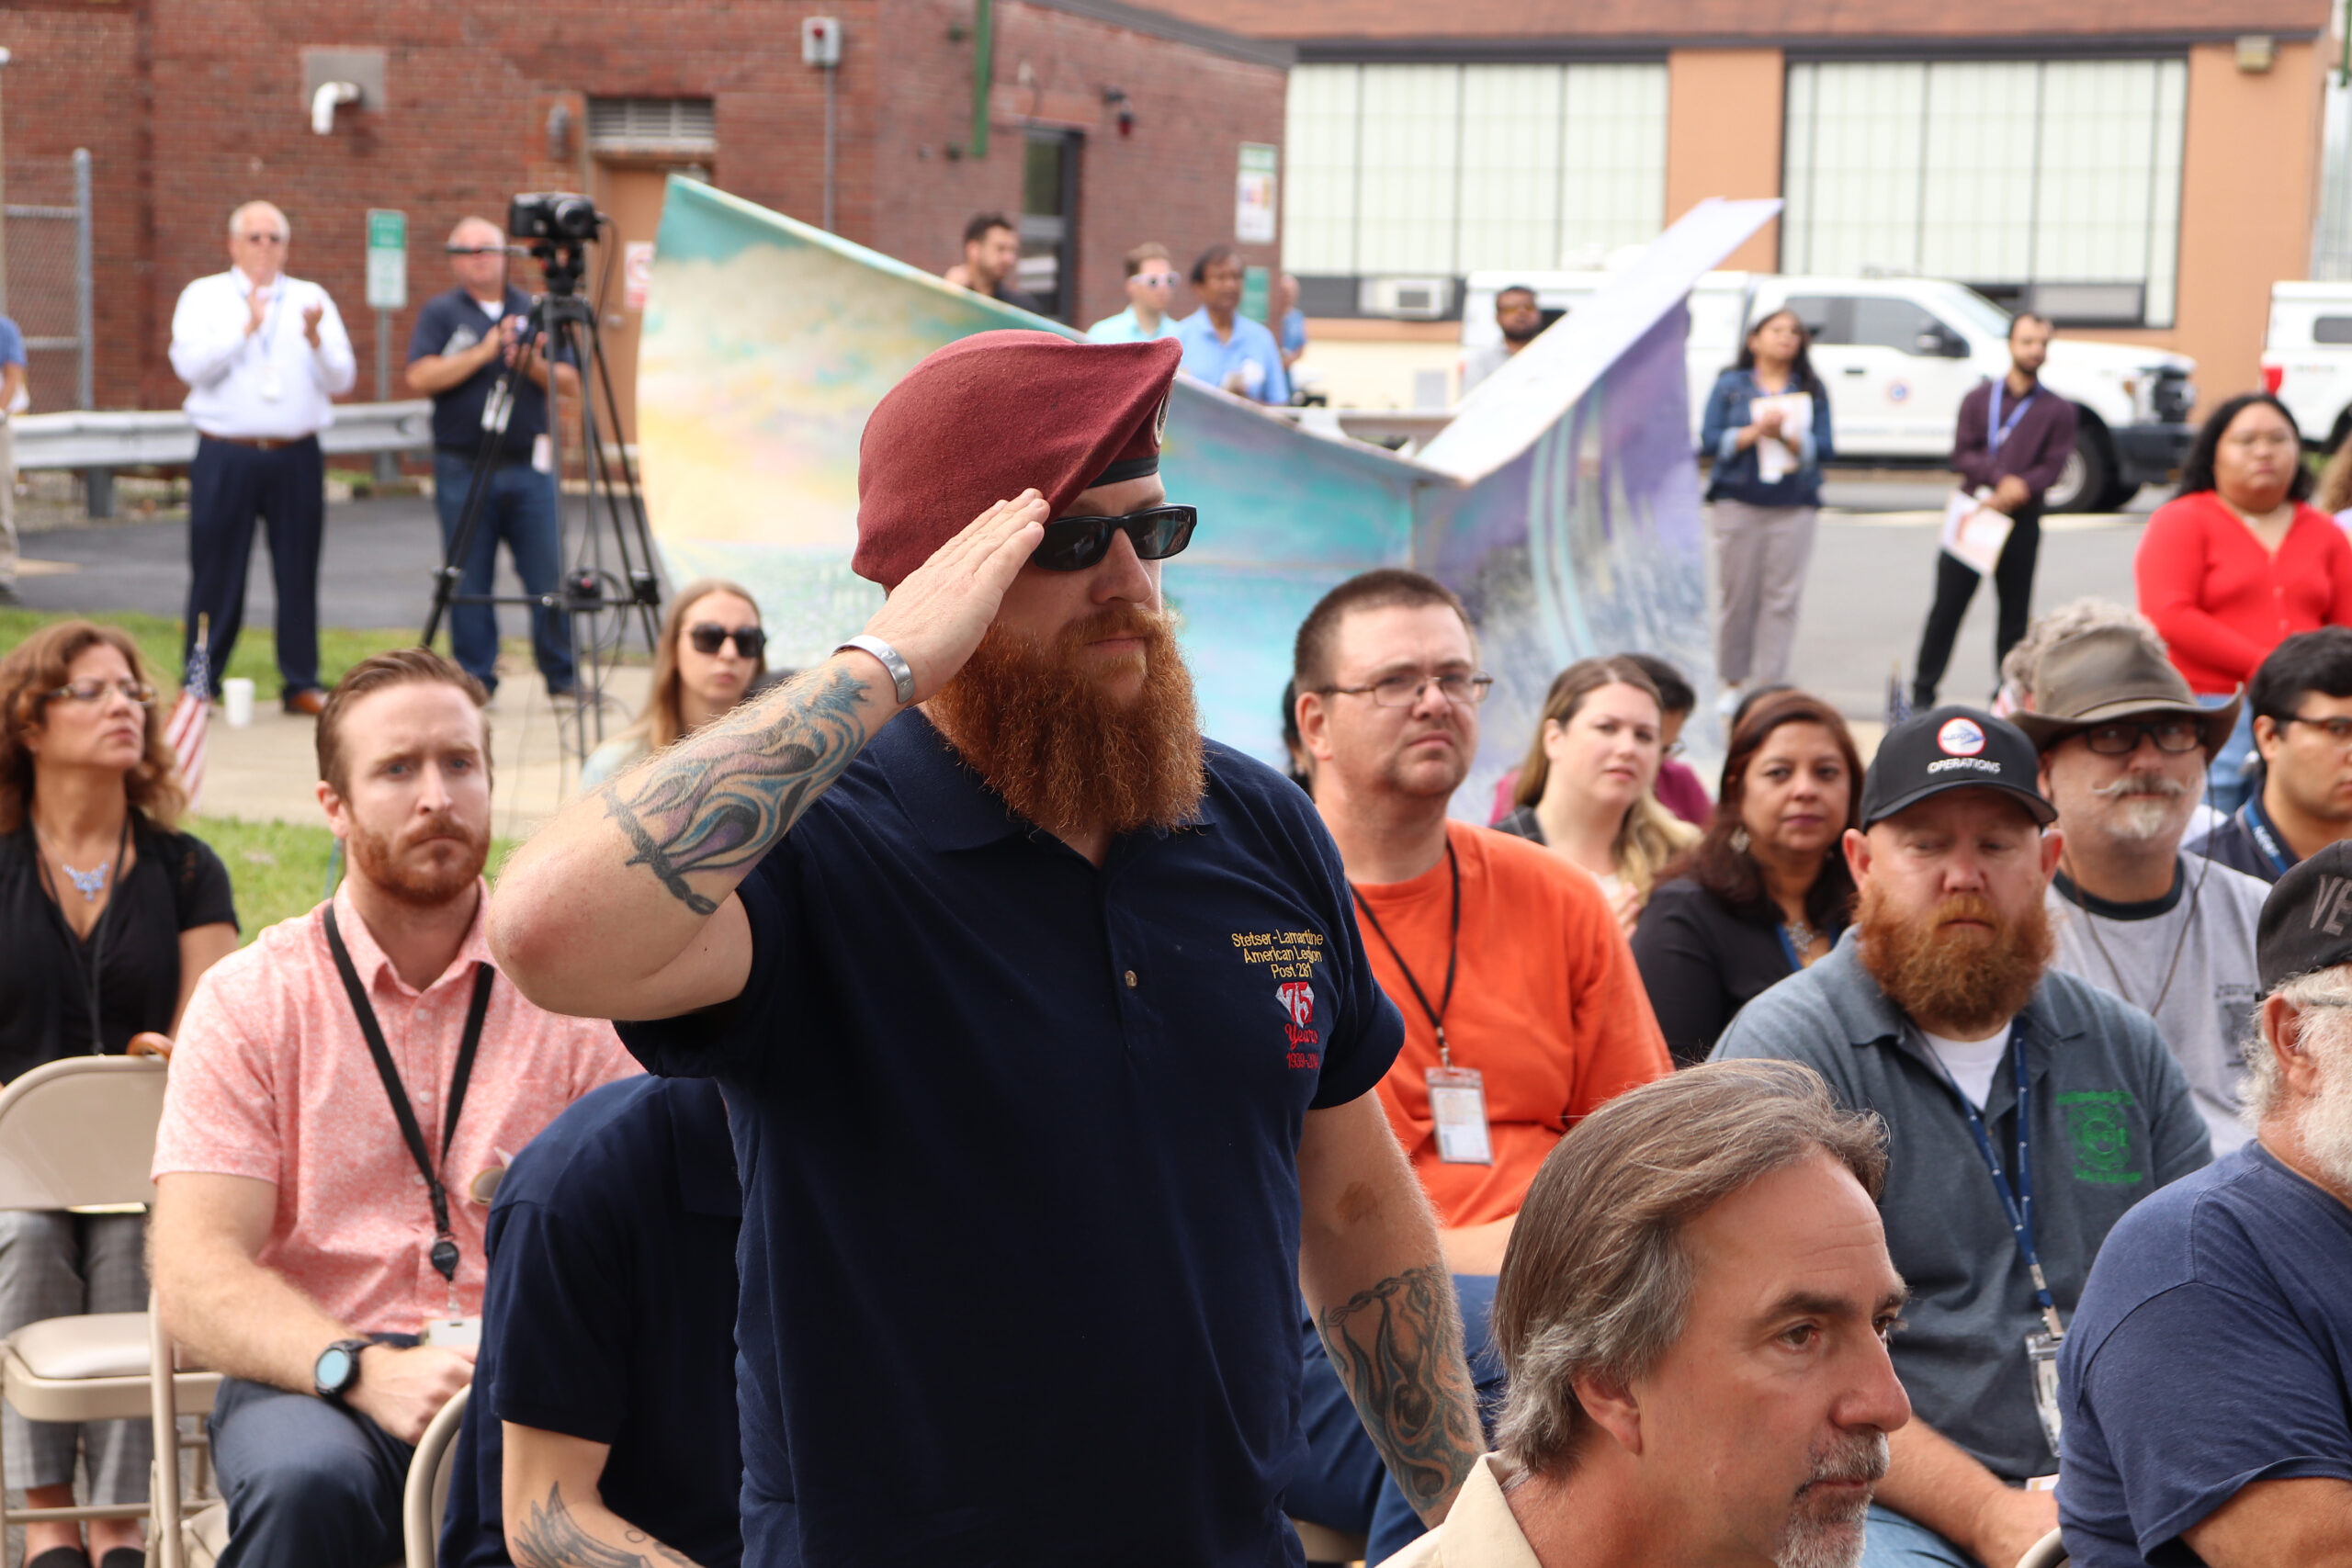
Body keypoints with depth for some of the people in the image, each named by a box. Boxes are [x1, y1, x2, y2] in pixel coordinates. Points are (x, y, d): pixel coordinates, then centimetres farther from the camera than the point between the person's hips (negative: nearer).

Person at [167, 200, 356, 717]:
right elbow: (190, 365, -8)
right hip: (226, 455, -2)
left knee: (298, 572, 3)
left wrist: (315, 338, -14)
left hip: (296, 456, 2)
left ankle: (302, 684, 10)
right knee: (216, 572, 0)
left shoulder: (312, 300, 12)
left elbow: (341, 379, 4)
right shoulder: (204, 296, 8)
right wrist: (245, 328, -14)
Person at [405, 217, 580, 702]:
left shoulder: (535, 311, 12)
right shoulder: (440, 312, 6)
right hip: (463, 468, -1)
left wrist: (533, 364, -11)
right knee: (468, 582, 1)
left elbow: (570, 384, 7)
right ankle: (475, 677, 9)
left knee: (549, 574, -1)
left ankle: (562, 675, 8)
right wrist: (483, 353, -15)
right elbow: (422, 376, -9)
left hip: (530, 466, 2)